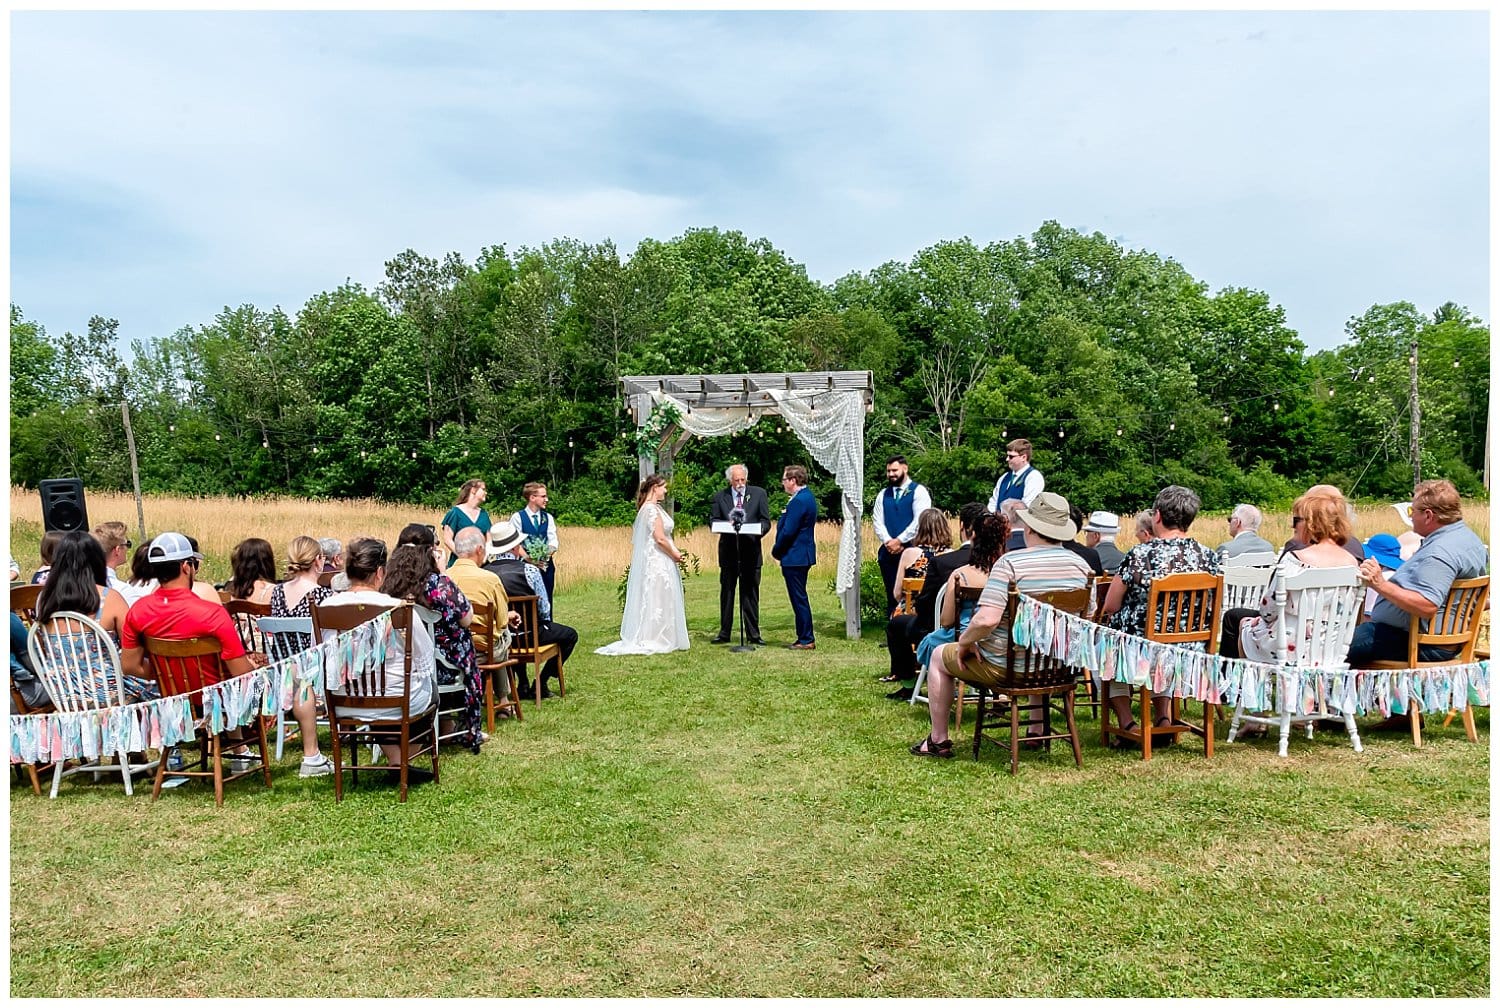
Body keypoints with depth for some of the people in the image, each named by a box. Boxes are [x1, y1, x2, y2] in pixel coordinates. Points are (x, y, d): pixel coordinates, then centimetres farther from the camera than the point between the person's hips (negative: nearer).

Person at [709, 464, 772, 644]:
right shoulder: (720, 497, 6)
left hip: (751, 550, -1)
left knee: (751, 592, 4)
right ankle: (724, 633, 14)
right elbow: (713, 520, 5)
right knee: (726, 592, 6)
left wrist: (758, 531, -17)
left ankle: (753, 634, 10)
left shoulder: (758, 494, 5)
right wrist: (727, 525, -16)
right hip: (728, 551, 1)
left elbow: (765, 521, 4)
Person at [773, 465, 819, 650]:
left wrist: (776, 552, -7)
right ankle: (805, 638, 21)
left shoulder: (798, 501, -19)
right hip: (803, 555, 11)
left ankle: (806, 640, 1)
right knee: (799, 598, 15)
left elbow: (788, 532, -22)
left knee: (799, 598, -4)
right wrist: (779, 550, 14)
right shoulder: (807, 497, 14)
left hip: (794, 557, -11)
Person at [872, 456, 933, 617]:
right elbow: (878, 522, 7)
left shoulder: (918, 491, -1)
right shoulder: (883, 494, 15)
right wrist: (889, 542, -8)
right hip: (888, 553, 5)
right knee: (892, 595, 7)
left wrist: (899, 541, -12)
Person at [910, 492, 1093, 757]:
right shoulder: (1081, 564, -3)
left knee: (939, 656, 19)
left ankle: (938, 741, 28)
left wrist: (964, 642, -10)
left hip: (1007, 666, -6)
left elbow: (986, 620, -29)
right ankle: (1036, 731, 48)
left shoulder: (1010, 563, -21)